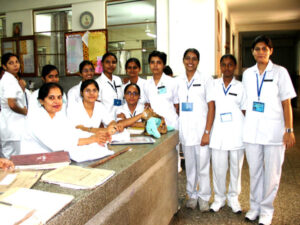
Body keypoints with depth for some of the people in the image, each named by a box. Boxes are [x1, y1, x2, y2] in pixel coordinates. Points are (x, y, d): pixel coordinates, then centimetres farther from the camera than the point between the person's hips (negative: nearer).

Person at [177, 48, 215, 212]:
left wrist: (207, 132, -11)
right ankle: (192, 195, 28)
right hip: (185, 130, 3)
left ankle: (204, 197, 19)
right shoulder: (178, 81, 9)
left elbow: (211, 107, -5)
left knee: (203, 166, 2)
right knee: (189, 165, 13)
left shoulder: (206, 80, -2)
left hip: (201, 129, -3)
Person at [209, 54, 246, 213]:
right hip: (218, 133, 0)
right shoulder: (213, 84, 7)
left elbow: (245, 111, 7)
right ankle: (219, 198, 22)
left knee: (236, 167, 8)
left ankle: (233, 197, 26)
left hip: (237, 133, 0)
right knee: (218, 167, 3)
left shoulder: (240, 87, 5)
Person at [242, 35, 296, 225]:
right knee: (254, 171, 11)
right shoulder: (247, 74, 9)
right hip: (252, 130, 3)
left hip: (274, 131, -3)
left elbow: (286, 103, -2)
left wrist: (289, 130, -6)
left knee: (272, 173, 4)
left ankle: (266, 209, 20)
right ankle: (255, 206, 27)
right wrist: (245, 123, 9)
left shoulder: (280, 72, 0)